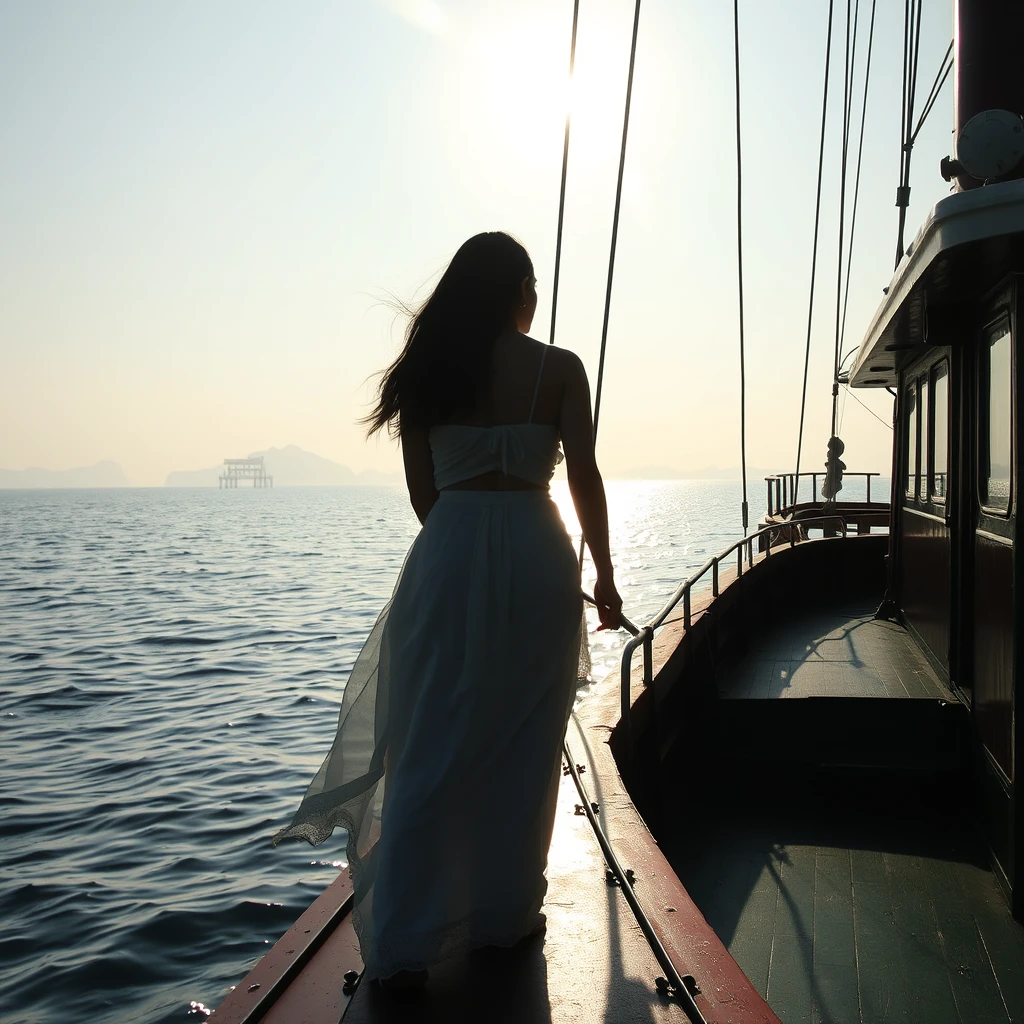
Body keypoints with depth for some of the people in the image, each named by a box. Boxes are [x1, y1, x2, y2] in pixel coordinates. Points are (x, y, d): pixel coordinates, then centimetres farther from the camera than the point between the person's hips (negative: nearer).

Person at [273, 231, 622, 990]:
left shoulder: (427, 370, 6)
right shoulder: (558, 369, 1)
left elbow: (422, 489, 7)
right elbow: (584, 478, -2)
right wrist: (604, 575, 8)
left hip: (447, 555, 1)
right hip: (534, 552, -1)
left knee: (429, 750, 6)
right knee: (523, 747, 12)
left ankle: (403, 941, 6)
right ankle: (505, 913, 24)